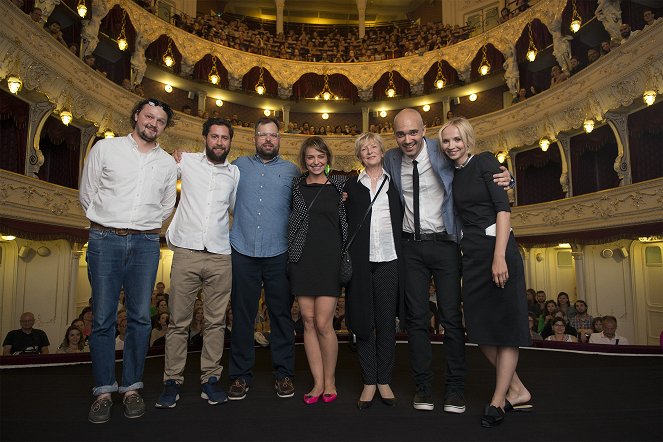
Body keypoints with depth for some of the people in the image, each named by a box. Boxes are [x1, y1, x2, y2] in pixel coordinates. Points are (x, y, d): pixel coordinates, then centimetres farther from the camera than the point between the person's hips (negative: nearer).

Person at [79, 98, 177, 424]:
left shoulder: (168, 163, 13)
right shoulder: (105, 148, 7)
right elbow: (86, 194, 9)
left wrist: (145, 226, 13)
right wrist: (109, 224, 10)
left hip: (146, 243, 2)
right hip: (105, 240, -2)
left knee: (140, 317, 1)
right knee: (103, 317, -1)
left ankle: (131, 388, 12)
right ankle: (103, 392, 8)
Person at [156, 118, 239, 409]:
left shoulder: (235, 173, 12)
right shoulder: (186, 162, 7)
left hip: (220, 257, 2)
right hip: (186, 253, -1)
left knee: (216, 321, 5)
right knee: (178, 321, 2)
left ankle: (210, 380, 14)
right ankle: (172, 382, 12)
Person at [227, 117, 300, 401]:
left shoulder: (291, 171, 10)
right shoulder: (239, 166, 13)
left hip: (278, 254, 0)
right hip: (243, 252, 1)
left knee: (281, 315, 4)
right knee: (242, 315, 5)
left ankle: (284, 374, 16)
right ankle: (240, 375, 17)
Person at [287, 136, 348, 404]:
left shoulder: (339, 186, 5)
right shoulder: (296, 185, 11)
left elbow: (347, 222, 11)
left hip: (329, 259, -2)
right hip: (302, 259, 3)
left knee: (323, 323, -7)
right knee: (308, 321, 3)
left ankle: (329, 381, 13)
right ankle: (318, 382, 15)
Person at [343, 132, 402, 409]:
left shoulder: (395, 184, 13)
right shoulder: (351, 186, 11)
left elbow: (405, 221, 10)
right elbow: (345, 224, 6)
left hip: (389, 260, 0)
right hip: (361, 261, 0)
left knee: (387, 321, 4)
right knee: (363, 321, 3)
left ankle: (384, 380, 15)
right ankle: (369, 382, 13)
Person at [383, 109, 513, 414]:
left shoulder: (443, 153, -6)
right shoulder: (391, 160, 4)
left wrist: (504, 178, -15)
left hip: (444, 243, -2)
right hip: (411, 246, 3)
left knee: (451, 317, 0)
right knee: (416, 317, 5)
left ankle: (455, 389, 13)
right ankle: (423, 387, 16)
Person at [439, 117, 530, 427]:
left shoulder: (485, 162, -3)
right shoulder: (452, 177, 15)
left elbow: (503, 207, -12)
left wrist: (499, 257, -20)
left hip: (497, 250, -7)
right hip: (471, 255, 7)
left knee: (504, 325, -1)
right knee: (480, 329, 7)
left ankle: (498, 401, 8)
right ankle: (517, 390, 23)